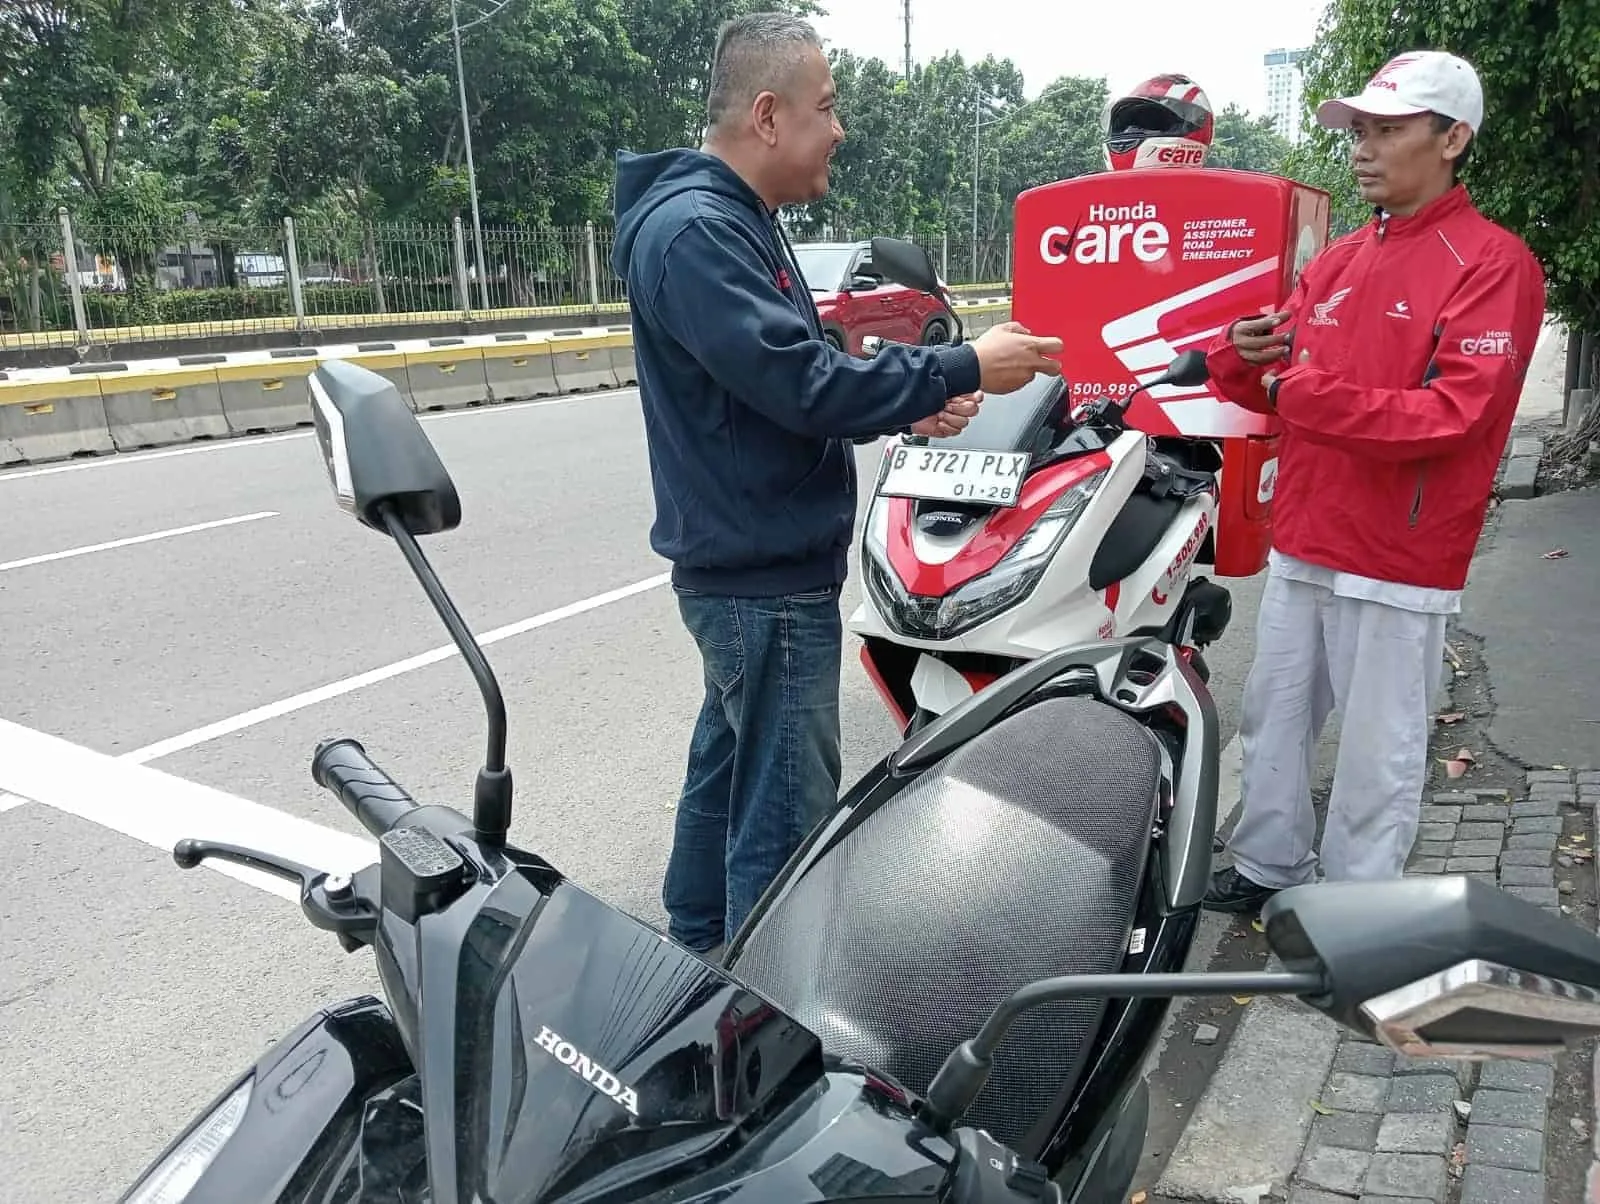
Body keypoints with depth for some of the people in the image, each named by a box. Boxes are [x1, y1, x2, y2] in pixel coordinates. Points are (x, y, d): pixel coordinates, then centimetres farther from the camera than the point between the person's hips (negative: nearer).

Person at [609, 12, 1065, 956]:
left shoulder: (736, 221, 16)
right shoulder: (693, 230, -18)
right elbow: (799, 385, -26)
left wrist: (905, 408, 5)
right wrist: (962, 368, -17)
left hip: (748, 570, 11)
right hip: (768, 580, -11)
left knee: (731, 773, 20)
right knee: (788, 816, -3)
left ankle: (700, 955, 36)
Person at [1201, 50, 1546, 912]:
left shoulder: (1493, 263, -8)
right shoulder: (1336, 262, 13)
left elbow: (1454, 414, -19)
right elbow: (1277, 389, 15)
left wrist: (1313, 392, -25)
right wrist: (1243, 356, -8)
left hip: (1398, 561, -7)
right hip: (1301, 546, 7)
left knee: (1376, 754, 3)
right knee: (1272, 720, 16)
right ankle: (1266, 869, 32)